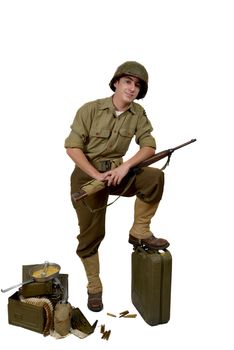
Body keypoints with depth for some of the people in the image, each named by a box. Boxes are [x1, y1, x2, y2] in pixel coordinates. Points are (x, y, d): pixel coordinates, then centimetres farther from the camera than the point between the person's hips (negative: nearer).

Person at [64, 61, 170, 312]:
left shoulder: (138, 113, -3)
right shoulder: (91, 109, -14)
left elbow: (149, 146, -6)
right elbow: (72, 147, -14)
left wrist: (126, 166, -23)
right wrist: (96, 175, -21)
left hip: (116, 171, 3)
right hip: (87, 175, -3)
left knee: (155, 177, -24)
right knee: (91, 234, 1)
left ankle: (139, 232, -6)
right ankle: (94, 288, 22)